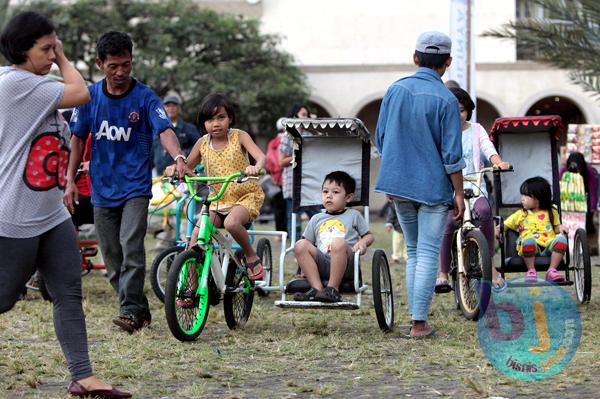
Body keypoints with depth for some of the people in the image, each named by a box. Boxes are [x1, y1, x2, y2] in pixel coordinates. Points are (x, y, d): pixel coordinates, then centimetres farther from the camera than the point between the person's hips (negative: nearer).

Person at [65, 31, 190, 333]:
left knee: (131, 247, -20)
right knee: (113, 258, 7)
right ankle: (140, 310, 18)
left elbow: (164, 130, -21)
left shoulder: (145, 98, -7)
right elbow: (78, 138, 10)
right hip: (102, 190, 4)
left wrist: (178, 157, -41)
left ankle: (130, 311, -16)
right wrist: (70, 180, 4)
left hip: (135, 186, -4)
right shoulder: (90, 96, 2)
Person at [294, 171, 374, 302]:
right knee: (300, 245, -22)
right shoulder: (316, 219, 24)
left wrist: (363, 242, -4)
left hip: (346, 266, -3)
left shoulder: (354, 215, 18)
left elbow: (369, 235, 19)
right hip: (322, 265, 3)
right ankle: (317, 288, -27)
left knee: (338, 242, -35)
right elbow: (308, 241, 22)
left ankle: (333, 289, -29)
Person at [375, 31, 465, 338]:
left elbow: (380, 139, 8)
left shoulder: (395, 90, 2)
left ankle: (416, 319, 16)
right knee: (428, 254, -1)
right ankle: (419, 323, -4)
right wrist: (459, 193, -4)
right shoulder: (446, 100, -13)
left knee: (413, 252, 15)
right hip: (433, 186, -5)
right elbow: (452, 155, -13)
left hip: (399, 184, 5)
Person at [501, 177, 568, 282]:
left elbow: (557, 227, 19)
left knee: (561, 239, -31)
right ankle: (531, 270, -22)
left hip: (549, 245, 1)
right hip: (531, 247, -1)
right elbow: (505, 225, 19)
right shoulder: (520, 215, 22)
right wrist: (496, 230, -1)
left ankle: (552, 270, -27)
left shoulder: (551, 213, 22)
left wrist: (561, 229, -4)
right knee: (528, 240, -38)